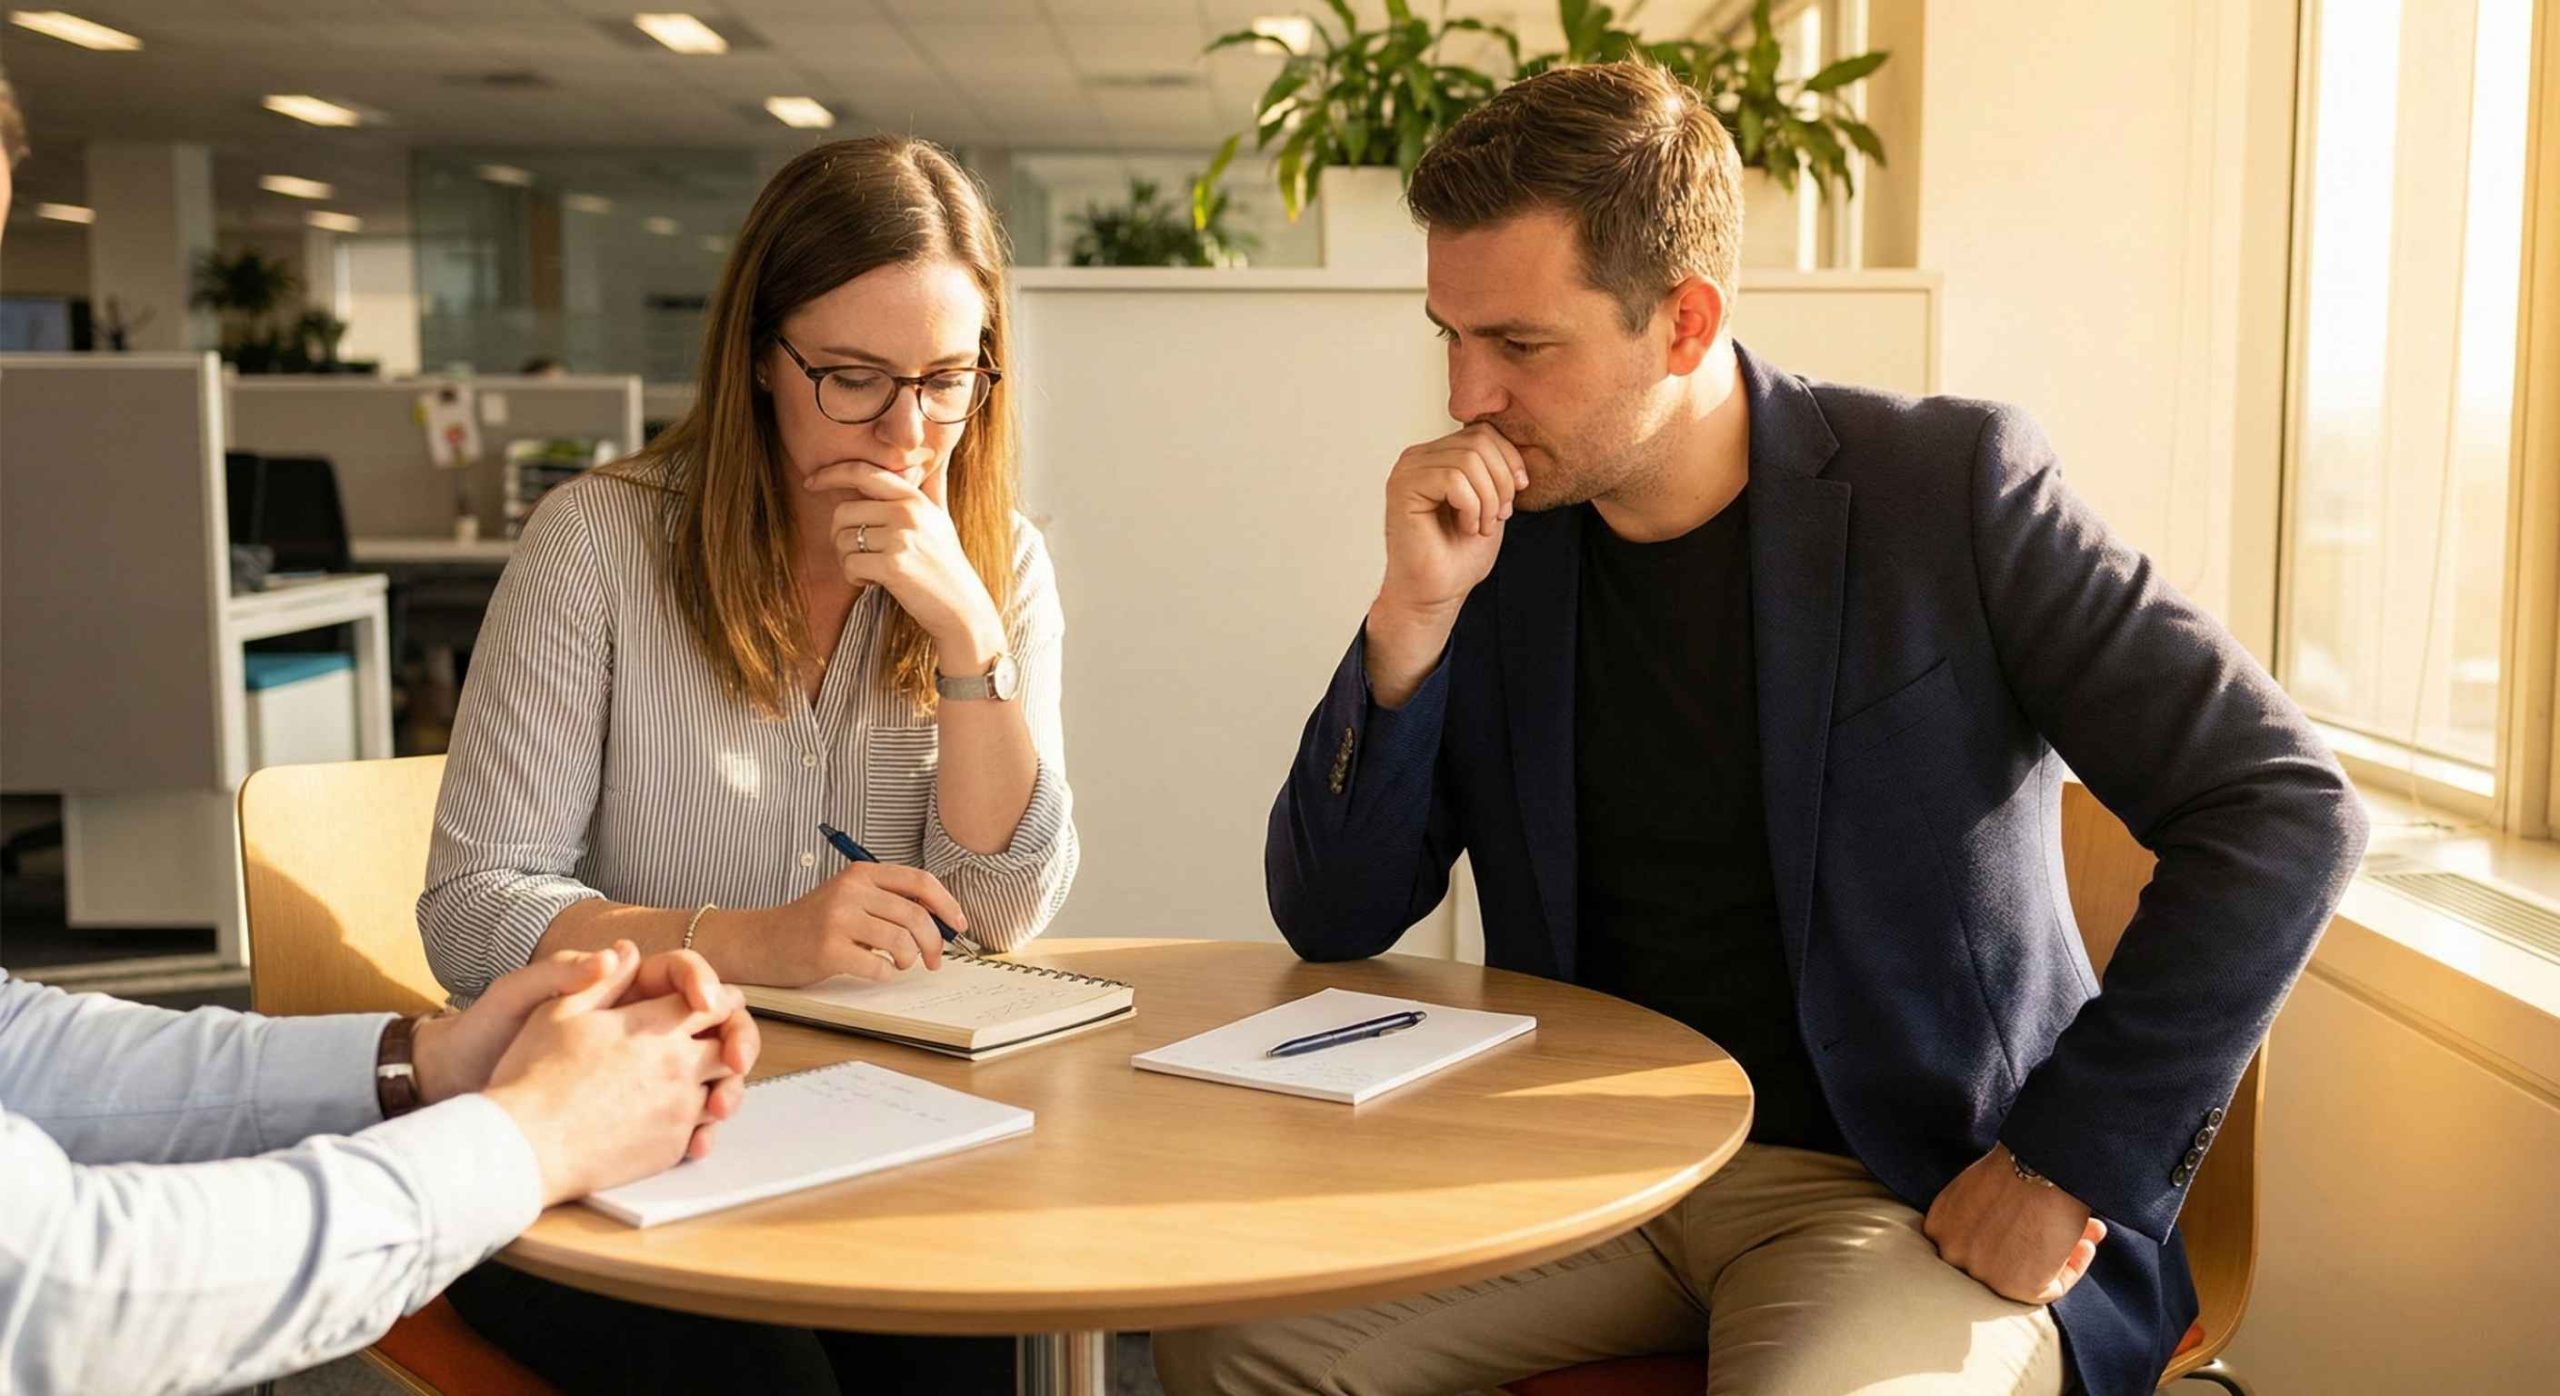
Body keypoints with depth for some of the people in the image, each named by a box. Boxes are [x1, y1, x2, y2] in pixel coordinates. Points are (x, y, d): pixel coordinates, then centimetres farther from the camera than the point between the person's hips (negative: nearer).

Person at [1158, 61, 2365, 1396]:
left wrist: (2067, 1169, -15)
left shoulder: (1947, 486, -9)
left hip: (1907, 1187, -4)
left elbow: (2288, 811, -13)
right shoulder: (1495, 543, 2)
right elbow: (1331, 921, 1)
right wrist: (1414, 615, -13)